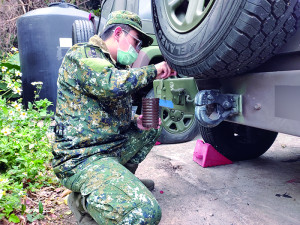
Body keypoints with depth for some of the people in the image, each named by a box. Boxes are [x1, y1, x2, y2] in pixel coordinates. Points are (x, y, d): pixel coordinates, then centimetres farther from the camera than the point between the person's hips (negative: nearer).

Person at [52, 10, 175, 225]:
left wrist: (133, 122, 4)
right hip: (82, 159, -10)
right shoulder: (82, 54, -11)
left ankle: (122, 179, 19)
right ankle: (83, 200, -1)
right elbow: (110, 84, -33)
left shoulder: (116, 66, 17)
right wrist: (152, 71, -17)